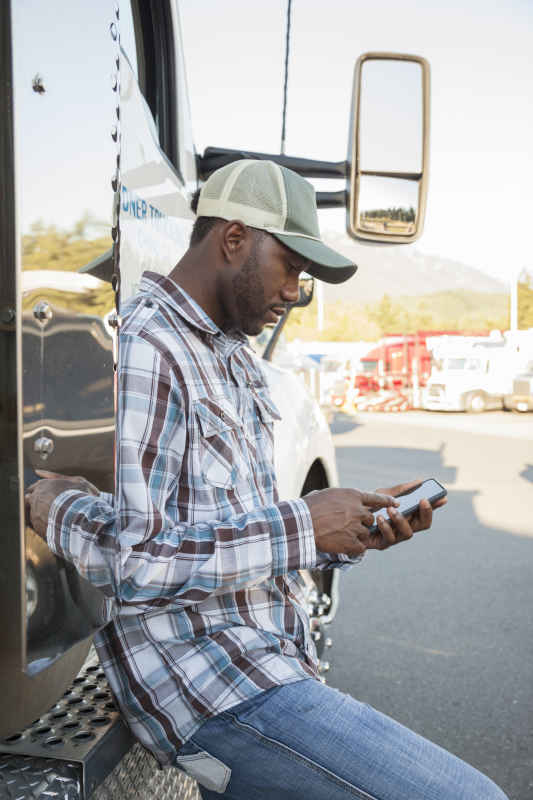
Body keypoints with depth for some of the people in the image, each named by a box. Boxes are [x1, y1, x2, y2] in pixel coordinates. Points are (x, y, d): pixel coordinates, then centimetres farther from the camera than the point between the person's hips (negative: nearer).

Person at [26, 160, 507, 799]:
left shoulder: (235, 361, 15)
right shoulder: (142, 352, -17)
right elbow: (129, 564, -24)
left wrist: (357, 533, 0)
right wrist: (302, 526, -19)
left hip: (263, 665, 10)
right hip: (213, 689, -9)